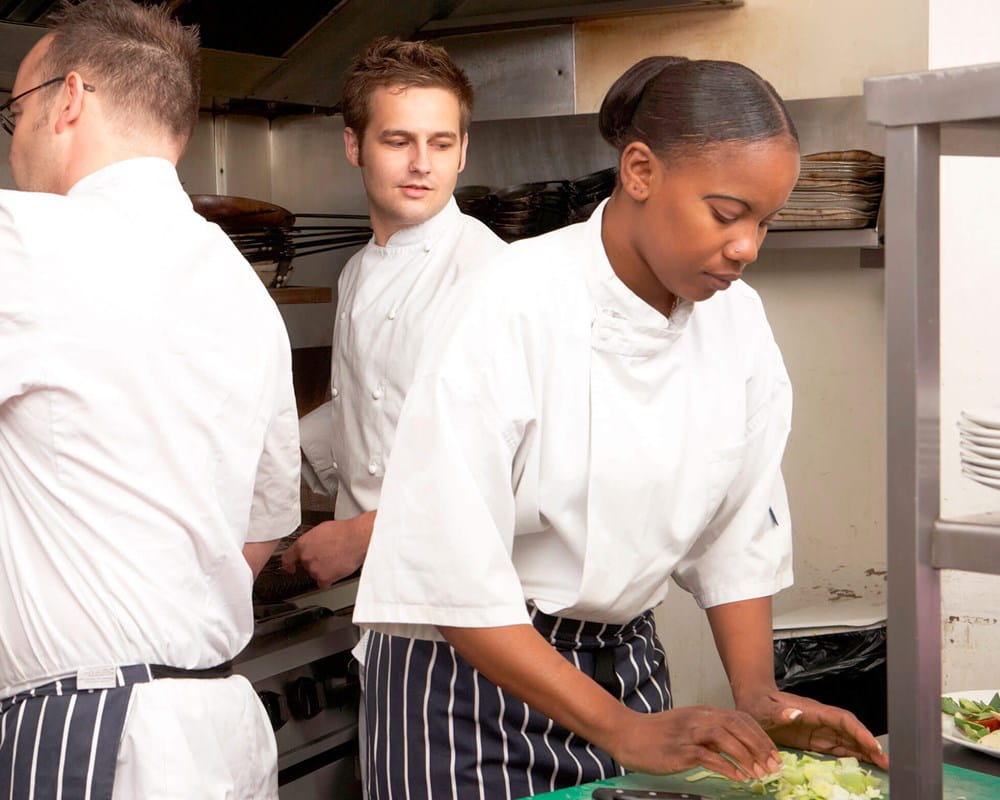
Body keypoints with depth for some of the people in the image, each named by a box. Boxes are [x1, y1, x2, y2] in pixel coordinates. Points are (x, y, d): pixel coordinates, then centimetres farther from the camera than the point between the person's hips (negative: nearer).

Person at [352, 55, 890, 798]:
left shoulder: (736, 317, -5)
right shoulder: (513, 309, -22)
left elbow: (740, 535, 3)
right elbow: (450, 575, -23)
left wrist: (758, 697, -10)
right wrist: (623, 730, -24)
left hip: (626, 663, 5)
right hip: (476, 675, -5)